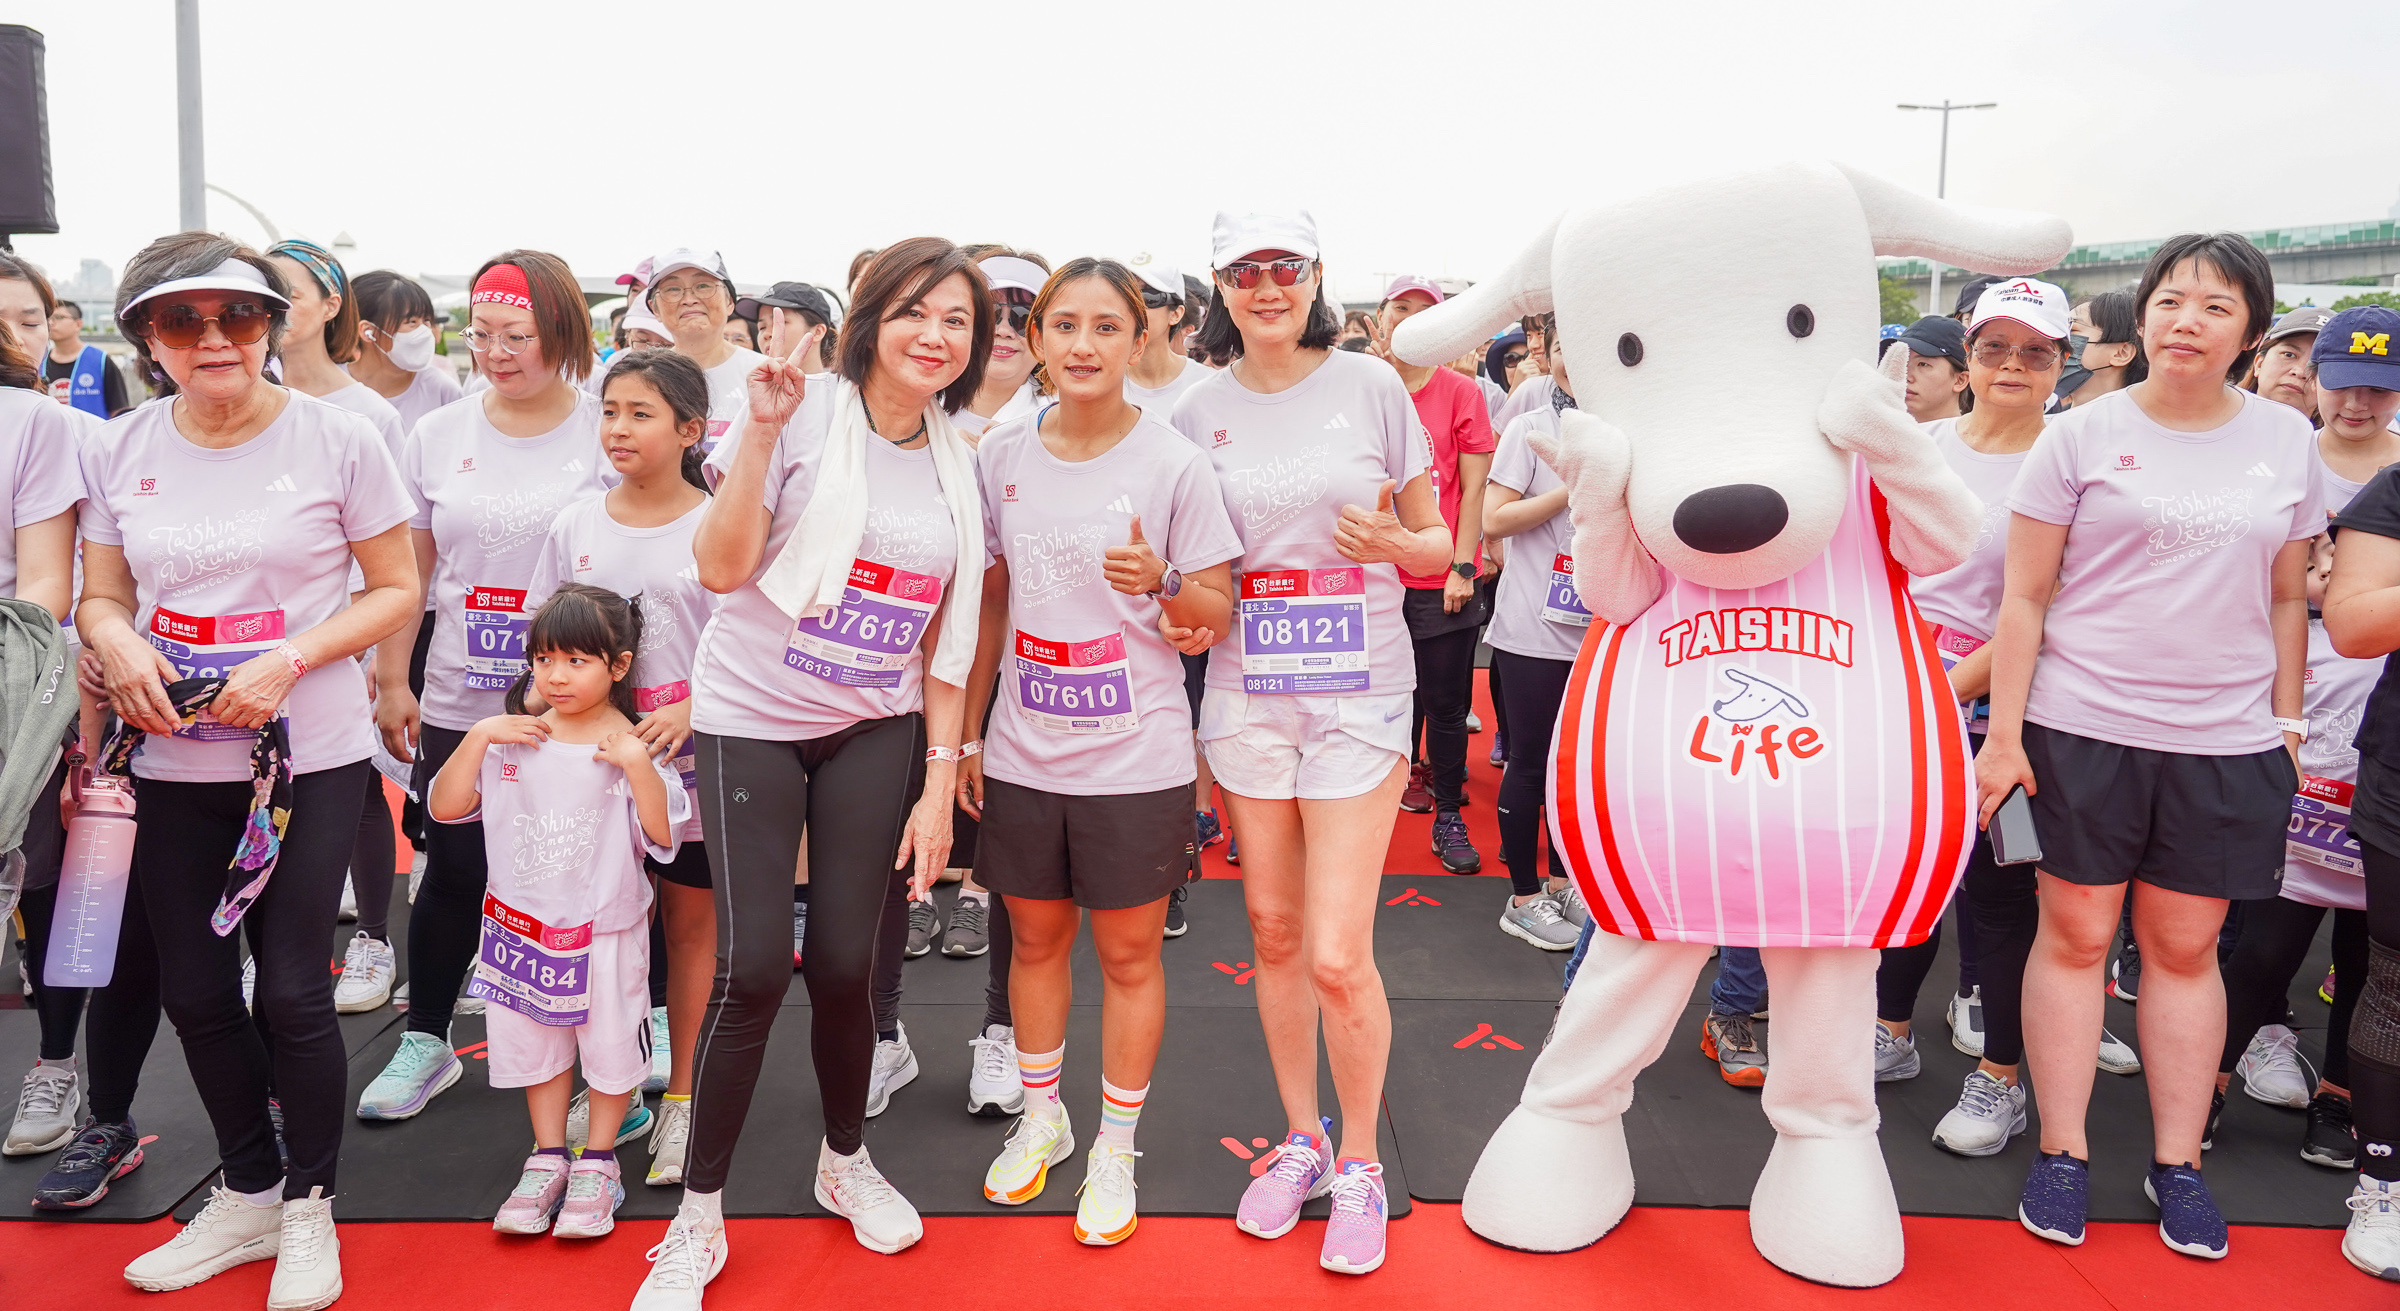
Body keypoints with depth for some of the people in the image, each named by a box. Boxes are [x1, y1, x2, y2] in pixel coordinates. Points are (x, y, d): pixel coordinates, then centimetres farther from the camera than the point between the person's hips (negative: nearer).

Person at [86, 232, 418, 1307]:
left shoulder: (337, 439, -6)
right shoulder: (119, 450, 4)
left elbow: (396, 588, -3)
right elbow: (102, 595, 12)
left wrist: (289, 661, -17)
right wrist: (119, 646, -11)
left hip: (309, 756, -4)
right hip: (172, 762, 4)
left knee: (291, 991, -2)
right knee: (195, 992, 11)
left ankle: (310, 1204, 22)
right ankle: (247, 1194, 33)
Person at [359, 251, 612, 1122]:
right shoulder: (439, 436, 6)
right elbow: (407, 569, 11)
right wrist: (390, 680, 7)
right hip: (458, 703, 3)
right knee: (453, 874, 13)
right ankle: (425, 1043, 32)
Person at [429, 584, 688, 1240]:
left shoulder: (632, 747, -11)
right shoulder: (512, 740, -1)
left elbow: (662, 835, -18)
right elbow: (443, 806, -2)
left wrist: (636, 762, -28)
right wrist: (478, 737, -12)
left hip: (606, 929, -3)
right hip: (524, 924, 4)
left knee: (610, 1043, 7)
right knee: (534, 1042, 15)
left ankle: (598, 1162, 26)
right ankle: (547, 1158, 32)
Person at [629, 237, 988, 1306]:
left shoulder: (959, 467, 6)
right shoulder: (805, 415, -8)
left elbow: (948, 640, 8)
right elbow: (722, 567, -13)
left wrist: (940, 780, 3)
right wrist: (762, 426, -22)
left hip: (876, 733, 3)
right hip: (751, 723, -3)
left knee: (844, 962, 3)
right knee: (753, 967, -8)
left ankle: (846, 1161, 31)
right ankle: (698, 1217, 11)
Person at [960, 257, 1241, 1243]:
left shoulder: (1173, 463, -9)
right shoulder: (1000, 456, 1)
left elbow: (1219, 617, -5)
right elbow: (989, 605, 9)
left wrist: (1161, 581, -26)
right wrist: (965, 733, 9)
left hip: (1135, 758, -3)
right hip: (1022, 752, 4)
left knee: (1127, 953, 9)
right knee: (1035, 939, 18)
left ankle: (1115, 1146, 28)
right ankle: (1042, 1117, 39)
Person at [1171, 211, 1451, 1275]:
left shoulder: (1370, 386, -1)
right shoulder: (1199, 411, 5)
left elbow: (1438, 546, 4)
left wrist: (1396, 543, -17)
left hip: (1357, 694, -3)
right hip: (1245, 695, 3)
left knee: (1337, 955, -6)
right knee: (1273, 930, 12)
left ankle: (1359, 1165, 18)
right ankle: (1300, 1140, 33)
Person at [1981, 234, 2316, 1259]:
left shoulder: (2287, 441, 8)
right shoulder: (2084, 435, -1)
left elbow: (2287, 598, 14)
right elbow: (2025, 597, -2)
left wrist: (2287, 726, 10)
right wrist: (2003, 733, -7)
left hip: (2228, 742, 2)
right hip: (2083, 727, -2)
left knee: (2185, 947, 9)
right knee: (2075, 935, 3)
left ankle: (2177, 1162, 21)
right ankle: (2062, 1152, 15)